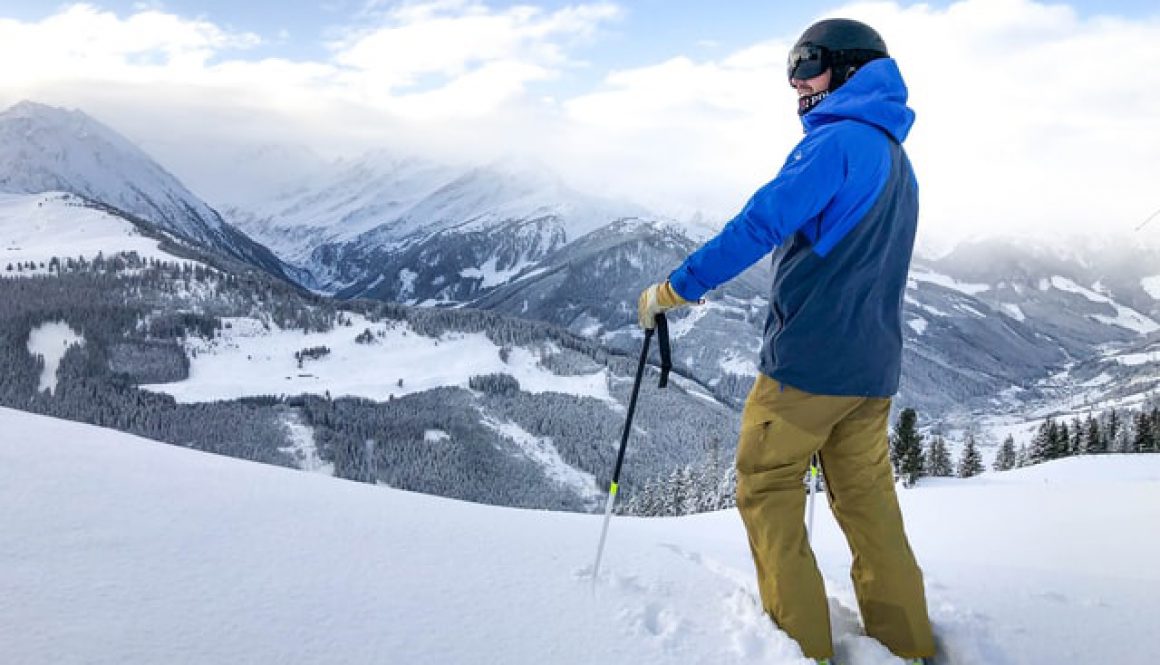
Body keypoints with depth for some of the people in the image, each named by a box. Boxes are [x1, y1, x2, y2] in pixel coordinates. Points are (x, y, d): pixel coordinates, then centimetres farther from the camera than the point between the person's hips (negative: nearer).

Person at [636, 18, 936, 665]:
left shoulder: (839, 140, -12)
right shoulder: (897, 159, 17)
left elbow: (761, 224, -20)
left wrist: (676, 288, -16)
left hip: (810, 358, -8)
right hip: (874, 367, 9)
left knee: (767, 487, 4)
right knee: (868, 497, 15)